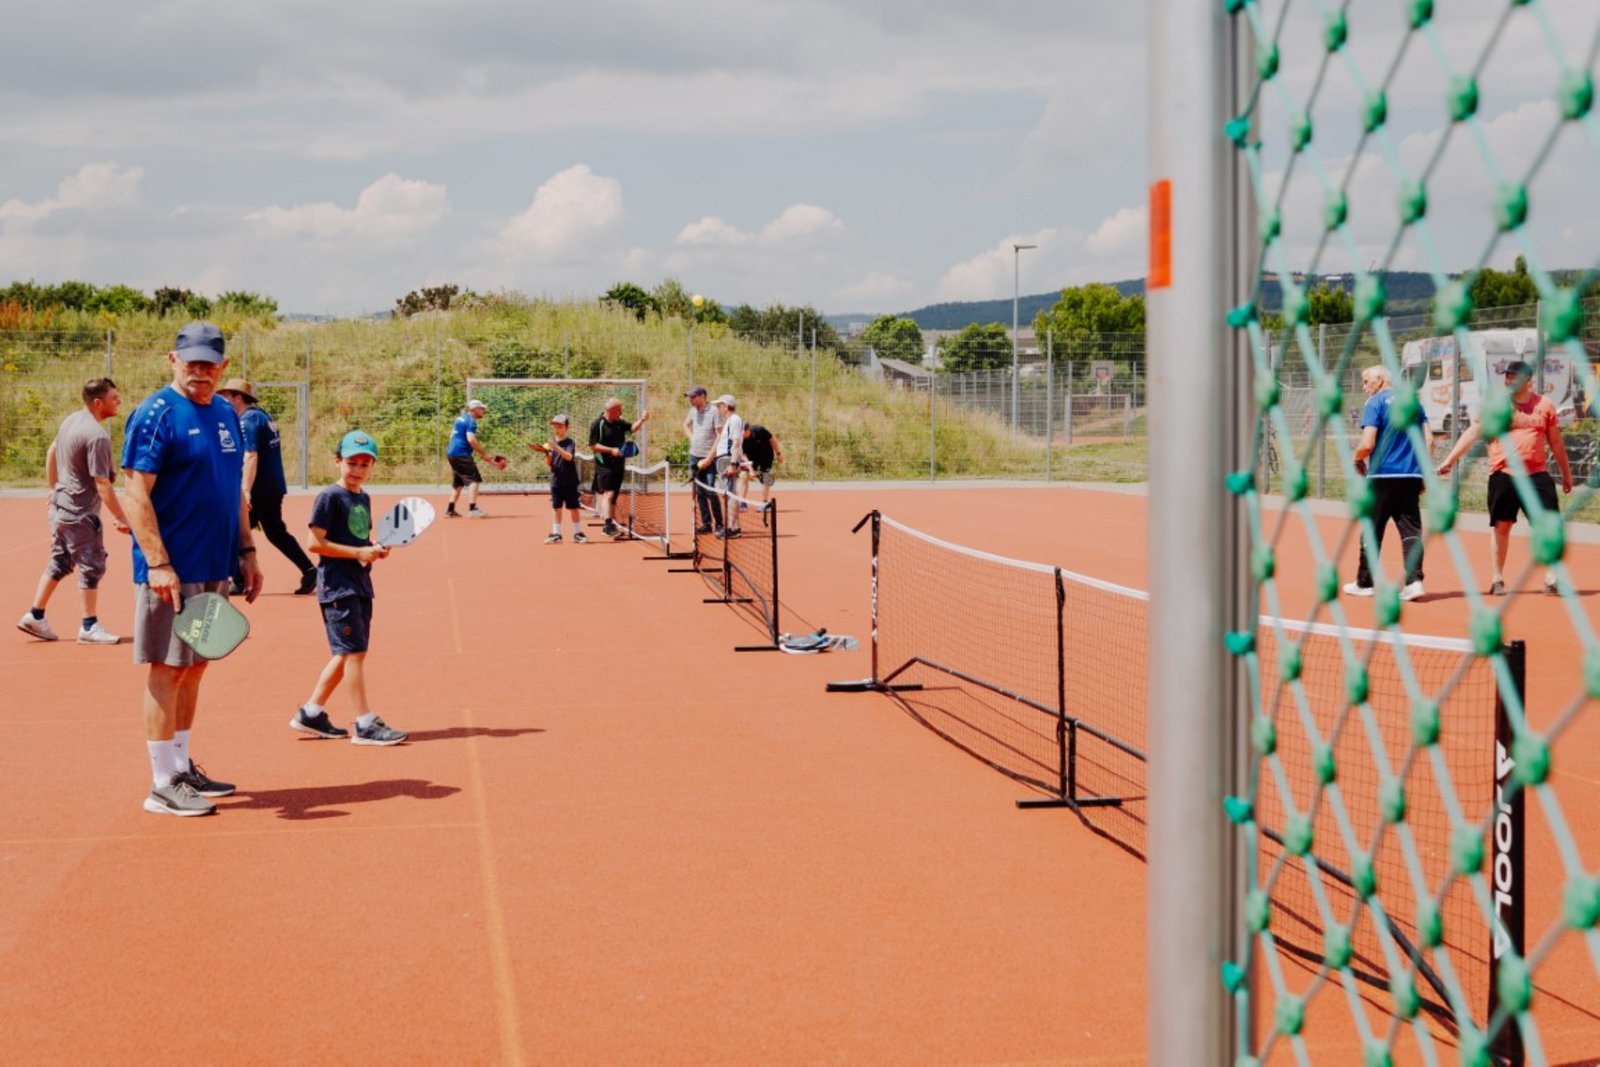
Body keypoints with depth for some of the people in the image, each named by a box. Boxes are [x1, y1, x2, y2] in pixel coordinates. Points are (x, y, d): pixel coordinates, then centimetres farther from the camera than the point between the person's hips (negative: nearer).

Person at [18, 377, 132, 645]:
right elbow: (102, 484, -23)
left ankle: (35, 617, 23)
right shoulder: (97, 436, -23)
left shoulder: (71, 420, 5)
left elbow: (51, 454, 18)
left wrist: (54, 491, 28)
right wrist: (121, 518, -18)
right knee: (91, 566, 1)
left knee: (59, 563, 18)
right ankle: (89, 627, 8)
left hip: (61, 507, 9)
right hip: (81, 513, -9)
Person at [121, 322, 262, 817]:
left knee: (194, 668, 14)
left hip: (215, 569, 7)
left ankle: (183, 767, 24)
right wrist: (158, 564, -21)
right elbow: (135, 494, -15)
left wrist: (246, 551, 16)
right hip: (172, 571, -7)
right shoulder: (156, 414, -10)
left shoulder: (226, 413, 13)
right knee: (168, 669, -3)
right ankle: (163, 785, 3)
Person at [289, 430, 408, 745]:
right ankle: (364, 725, -6)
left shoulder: (364, 498, 14)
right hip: (337, 586, -9)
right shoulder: (330, 497, -10)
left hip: (360, 584, 9)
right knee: (354, 651, -9)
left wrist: (375, 550, 3)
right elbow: (316, 542, -15)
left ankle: (311, 714, 21)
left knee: (347, 653, 11)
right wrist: (357, 552, -18)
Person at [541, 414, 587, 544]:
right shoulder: (551, 443, 7)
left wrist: (557, 448, -35)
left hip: (569, 481, -4)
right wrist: (547, 454, -15)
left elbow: (569, 456, -23)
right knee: (556, 508, 6)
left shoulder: (569, 442, -6)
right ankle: (556, 534, 10)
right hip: (556, 480, 4)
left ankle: (577, 533, 11)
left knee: (573, 507, 2)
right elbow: (549, 463, 5)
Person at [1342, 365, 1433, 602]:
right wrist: (1422, 471, 14)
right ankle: (1413, 580, -8)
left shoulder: (1375, 403, -5)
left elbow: (1367, 444, -14)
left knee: (1372, 531, 6)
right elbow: (1429, 441, 8)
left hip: (1382, 476, -4)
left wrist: (1358, 459, 5)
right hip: (1411, 476, 5)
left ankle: (1364, 583, 14)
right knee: (1411, 529, 3)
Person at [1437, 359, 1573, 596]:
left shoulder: (1544, 405, 5)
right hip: (1503, 476, -1)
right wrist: (1450, 460, -11)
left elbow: (1556, 442, 13)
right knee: (1502, 527, 4)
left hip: (1537, 475, 1)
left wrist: (1566, 474, 16)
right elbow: (1472, 433, -3)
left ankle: (1551, 578, 5)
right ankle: (1497, 579, 13)